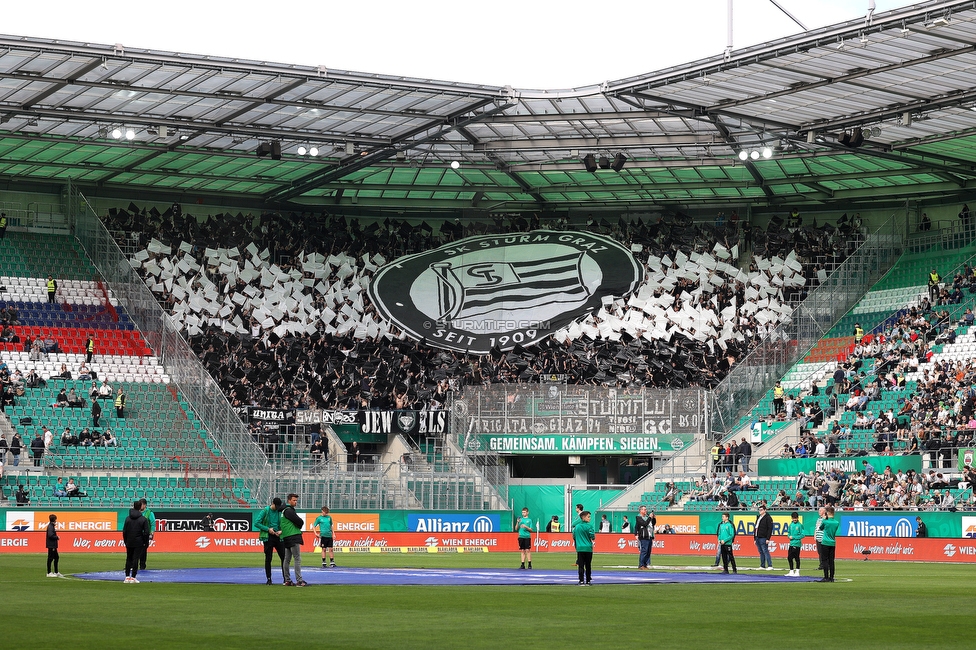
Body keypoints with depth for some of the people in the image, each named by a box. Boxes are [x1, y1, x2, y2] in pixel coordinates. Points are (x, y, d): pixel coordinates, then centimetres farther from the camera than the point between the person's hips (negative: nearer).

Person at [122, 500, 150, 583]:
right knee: (135, 559, -1)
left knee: (128, 559, 13)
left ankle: (127, 577, 12)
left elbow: (124, 531, 4)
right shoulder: (143, 519, -8)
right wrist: (146, 542, 1)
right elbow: (146, 532, -10)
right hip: (138, 542, -3)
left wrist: (125, 541, 12)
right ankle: (133, 577, -2)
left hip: (129, 542, 3)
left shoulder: (128, 518, 3)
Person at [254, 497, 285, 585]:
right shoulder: (265, 511, -4)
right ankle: (269, 579, 8)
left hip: (278, 537, 3)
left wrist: (281, 531, -6)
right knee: (268, 559, 1)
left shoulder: (280, 512, 6)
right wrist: (268, 529, -13)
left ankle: (286, 578, 7)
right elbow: (256, 523, -7)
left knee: (284, 557, 0)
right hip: (268, 537, -3)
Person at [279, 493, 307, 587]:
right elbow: (300, 522, -13)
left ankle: (287, 580, 15)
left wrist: (298, 524, 5)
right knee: (297, 559, -11)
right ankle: (299, 581, -15)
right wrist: (300, 523, 6)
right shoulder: (289, 510, -10)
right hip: (293, 537, -11)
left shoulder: (284, 510, 21)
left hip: (286, 538, 11)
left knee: (287, 559, 11)